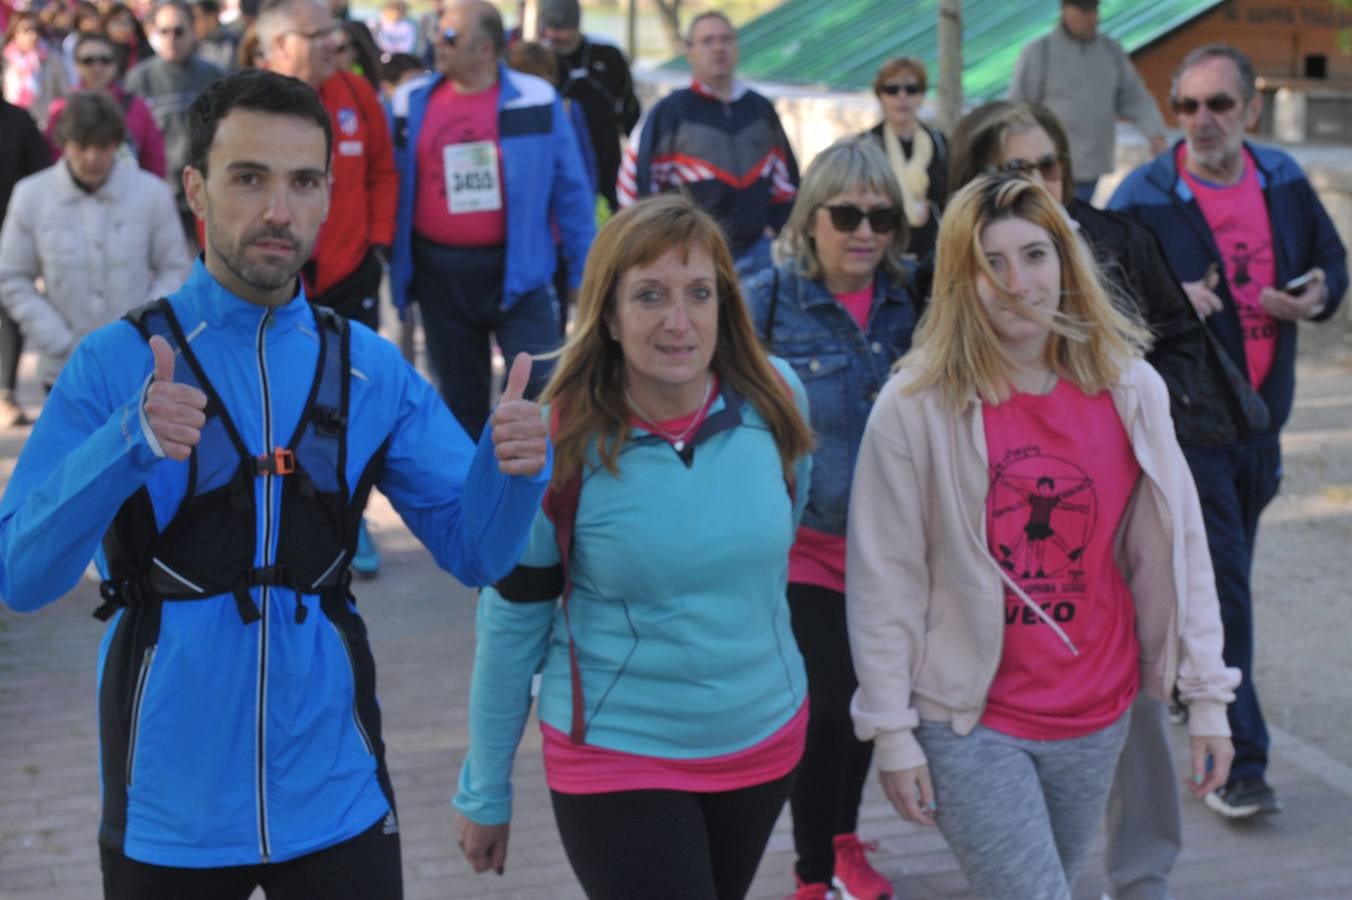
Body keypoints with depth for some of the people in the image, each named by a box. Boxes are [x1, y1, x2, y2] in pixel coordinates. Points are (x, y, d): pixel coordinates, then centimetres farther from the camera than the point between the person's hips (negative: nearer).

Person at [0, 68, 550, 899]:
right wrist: (127, 444, -30)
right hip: (168, 817, -1)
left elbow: (475, 548, -1)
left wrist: (512, 465, -22)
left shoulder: (371, 371, 0)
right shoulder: (115, 365, -7)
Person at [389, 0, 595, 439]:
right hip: (439, 273, 3)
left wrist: (584, 271, -2)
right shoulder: (412, 104, 2)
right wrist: (398, 264, 5)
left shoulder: (535, 101, -5)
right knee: (460, 397, 14)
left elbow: (570, 190, -2)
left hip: (514, 269, -3)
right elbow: (395, 189, 9)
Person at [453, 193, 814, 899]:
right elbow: (510, 626, -9)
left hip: (766, 740, 4)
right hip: (616, 758, -4)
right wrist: (485, 792, -2)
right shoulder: (558, 446, -18)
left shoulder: (775, 400, -10)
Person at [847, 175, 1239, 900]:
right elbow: (884, 578, -9)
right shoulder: (916, 406, -13)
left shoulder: (1129, 390, -2)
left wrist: (1207, 692, 2)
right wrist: (890, 729, -9)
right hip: (967, 723, -4)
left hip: (1096, 718, 4)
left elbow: (1176, 546, 3)